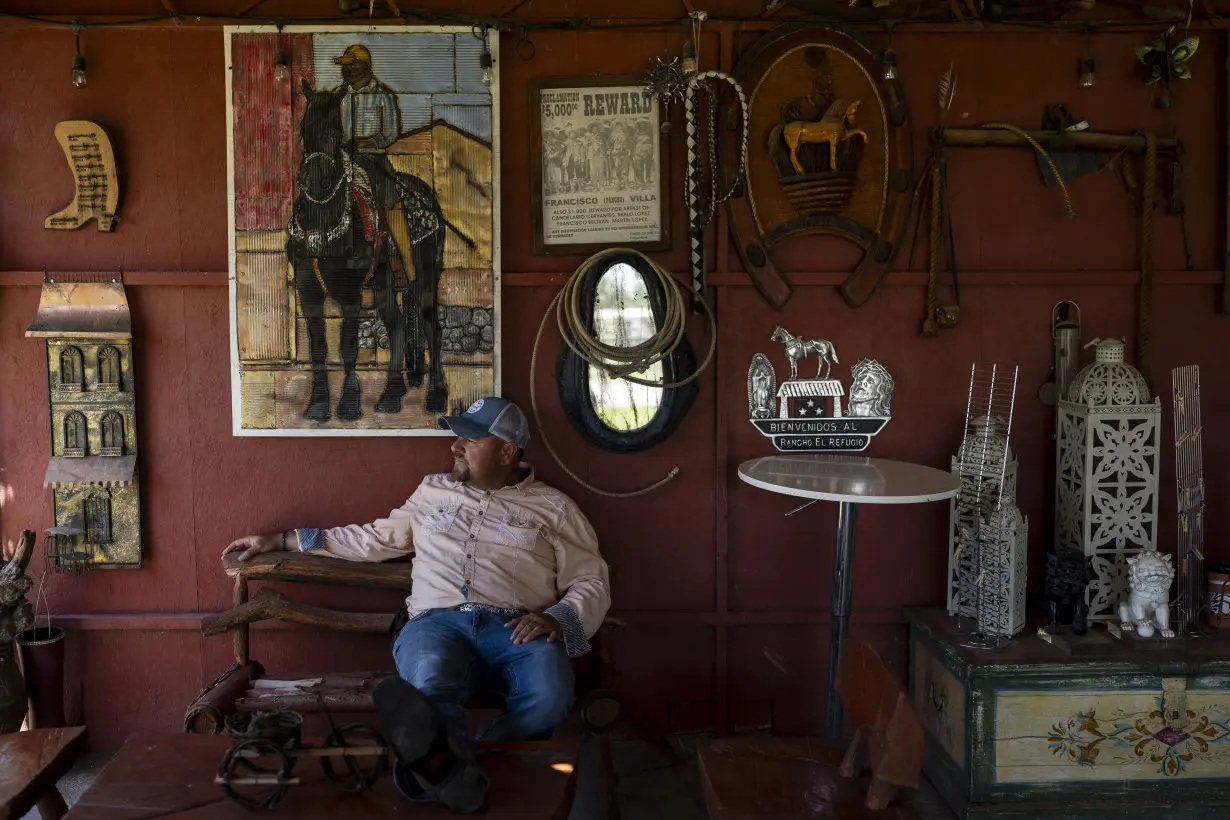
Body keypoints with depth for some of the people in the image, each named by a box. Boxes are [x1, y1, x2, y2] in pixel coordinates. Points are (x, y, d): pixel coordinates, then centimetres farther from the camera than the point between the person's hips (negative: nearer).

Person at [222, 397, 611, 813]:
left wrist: (556, 619, -11)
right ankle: (453, 765, -63)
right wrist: (282, 539, 32)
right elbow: (374, 539, 34)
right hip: (439, 621, 2)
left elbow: (592, 582, 11)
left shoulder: (553, 507, 16)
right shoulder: (433, 490, 26)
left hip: (517, 628, -1)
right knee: (427, 682, -38)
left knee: (549, 693, -38)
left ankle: (439, 761, -45)